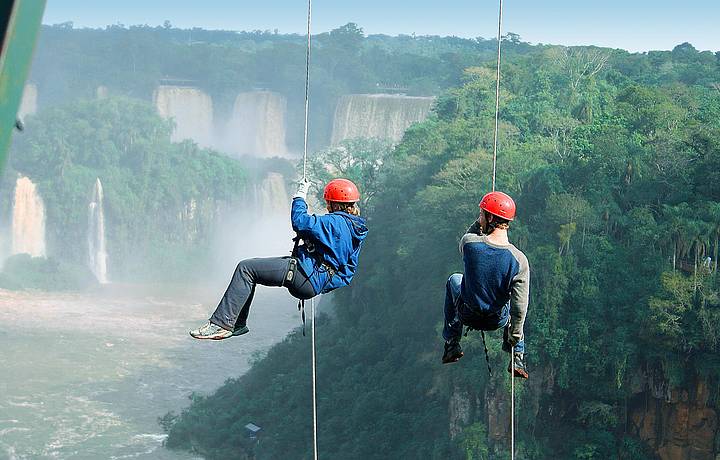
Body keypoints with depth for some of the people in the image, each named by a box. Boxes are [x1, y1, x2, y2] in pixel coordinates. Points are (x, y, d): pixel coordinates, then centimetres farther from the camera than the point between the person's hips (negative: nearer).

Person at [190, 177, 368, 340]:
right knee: (248, 268, 19)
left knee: (246, 268, -12)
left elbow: (300, 222, -24)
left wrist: (300, 196, -9)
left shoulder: (336, 222, -17)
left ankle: (221, 324, -14)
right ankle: (238, 324, 19)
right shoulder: (356, 225, 13)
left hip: (309, 278, -11)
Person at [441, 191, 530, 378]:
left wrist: (480, 222, -2)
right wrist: (515, 336, -4)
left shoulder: (469, 243, -25)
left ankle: (452, 344, 31)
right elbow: (520, 307, -19)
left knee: (454, 280, 32)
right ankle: (518, 357, 29)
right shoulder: (520, 260, -25)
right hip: (498, 321, 0)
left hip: (468, 315, 0)